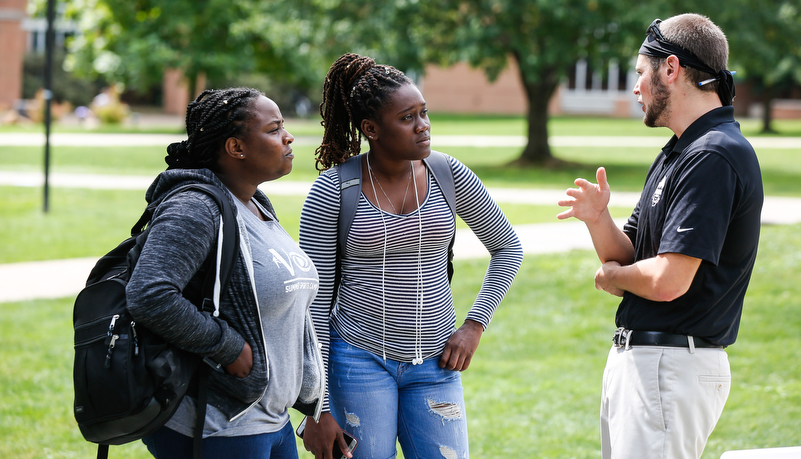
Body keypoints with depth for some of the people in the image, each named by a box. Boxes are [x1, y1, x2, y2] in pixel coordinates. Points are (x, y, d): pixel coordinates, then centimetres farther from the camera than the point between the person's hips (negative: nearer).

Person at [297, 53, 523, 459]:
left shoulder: (447, 175, 0)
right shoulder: (332, 190, -7)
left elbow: (507, 247, 14)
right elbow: (314, 299, -5)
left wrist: (474, 325, 3)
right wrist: (316, 408, -8)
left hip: (434, 364, 3)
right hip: (360, 360, -3)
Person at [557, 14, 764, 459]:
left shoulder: (714, 158, -18)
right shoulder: (677, 154, 16)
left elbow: (667, 281, -25)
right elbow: (626, 256, 17)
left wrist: (612, 275, -4)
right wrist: (597, 218, -4)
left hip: (673, 367, -11)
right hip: (635, 356, 11)